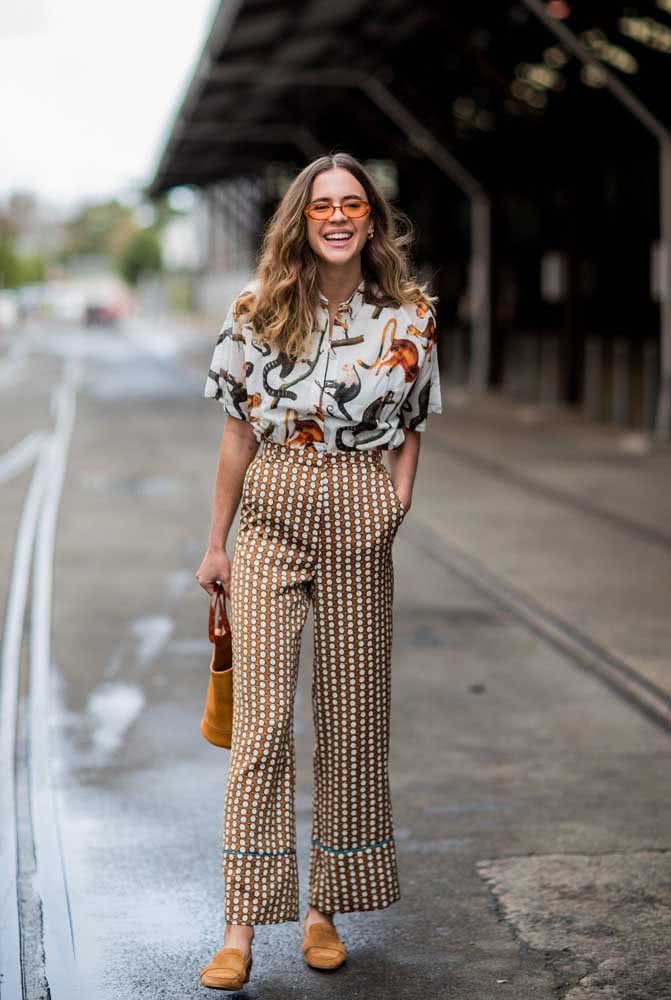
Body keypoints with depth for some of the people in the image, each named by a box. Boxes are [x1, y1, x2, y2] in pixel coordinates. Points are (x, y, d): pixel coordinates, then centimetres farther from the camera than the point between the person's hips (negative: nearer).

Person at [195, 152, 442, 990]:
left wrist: (399, 496, -8)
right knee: (261, 718, -7)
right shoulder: (259, 308, 1)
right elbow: (240, 428, 6)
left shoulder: (410, 315, 2)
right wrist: (217, 542, 8)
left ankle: (324, 909, 22)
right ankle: (241, 928, -3)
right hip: (273, 513, -1)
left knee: (352, 715, 8)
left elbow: (409, 428, 11)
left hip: (359, 520, 1)